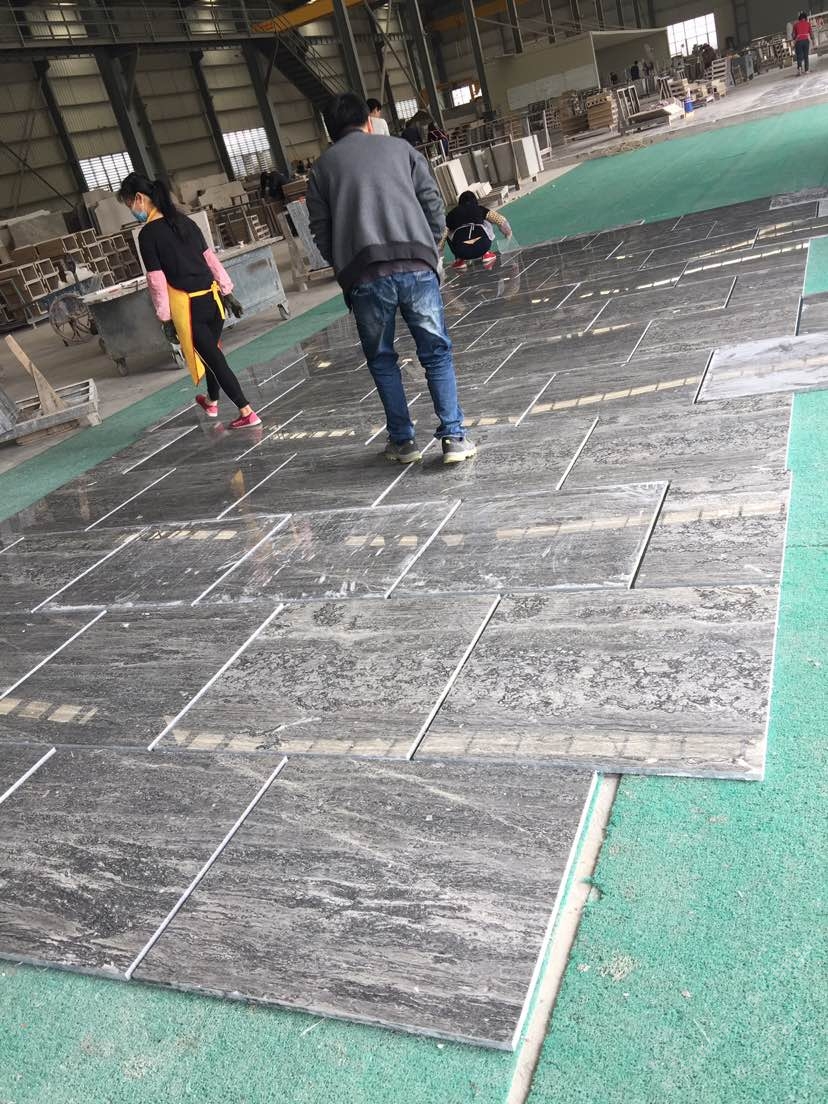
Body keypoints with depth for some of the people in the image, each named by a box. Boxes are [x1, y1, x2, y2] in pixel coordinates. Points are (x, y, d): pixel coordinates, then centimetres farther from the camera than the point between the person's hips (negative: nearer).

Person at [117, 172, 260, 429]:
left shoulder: (148, 234, -10)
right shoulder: (184, 221, 8)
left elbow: (157, 280, -10)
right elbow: (210, 258, 11)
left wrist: (165, 318, -4)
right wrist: (228, 292, 16)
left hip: (187, 305, -7)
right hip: (212, 297, 7)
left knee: (212, 357, 0)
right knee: (211, 352, 22)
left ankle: (247, 412, -2)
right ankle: (212, 402, 42)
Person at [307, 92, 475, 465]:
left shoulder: (322, 167, 16)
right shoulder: (400, 148, 16)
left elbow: (321, 232, 10)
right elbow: (434, 205, 11)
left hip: (365, 277, 0)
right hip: (416, 266, 0)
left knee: (382, 360, 15)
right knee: (436, 354, 8)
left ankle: (402, 441, 16)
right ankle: (454, 437, 2)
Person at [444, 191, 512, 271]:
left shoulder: (452, 213, 23)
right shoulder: (480, 209, 24)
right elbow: (501, 220, 24)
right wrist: (508, 234, 44)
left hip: (461, 251, 0)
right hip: (482, 246, 0)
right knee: (487, 222, 30)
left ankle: (460, 260, 21)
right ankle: (485, 254, 22)